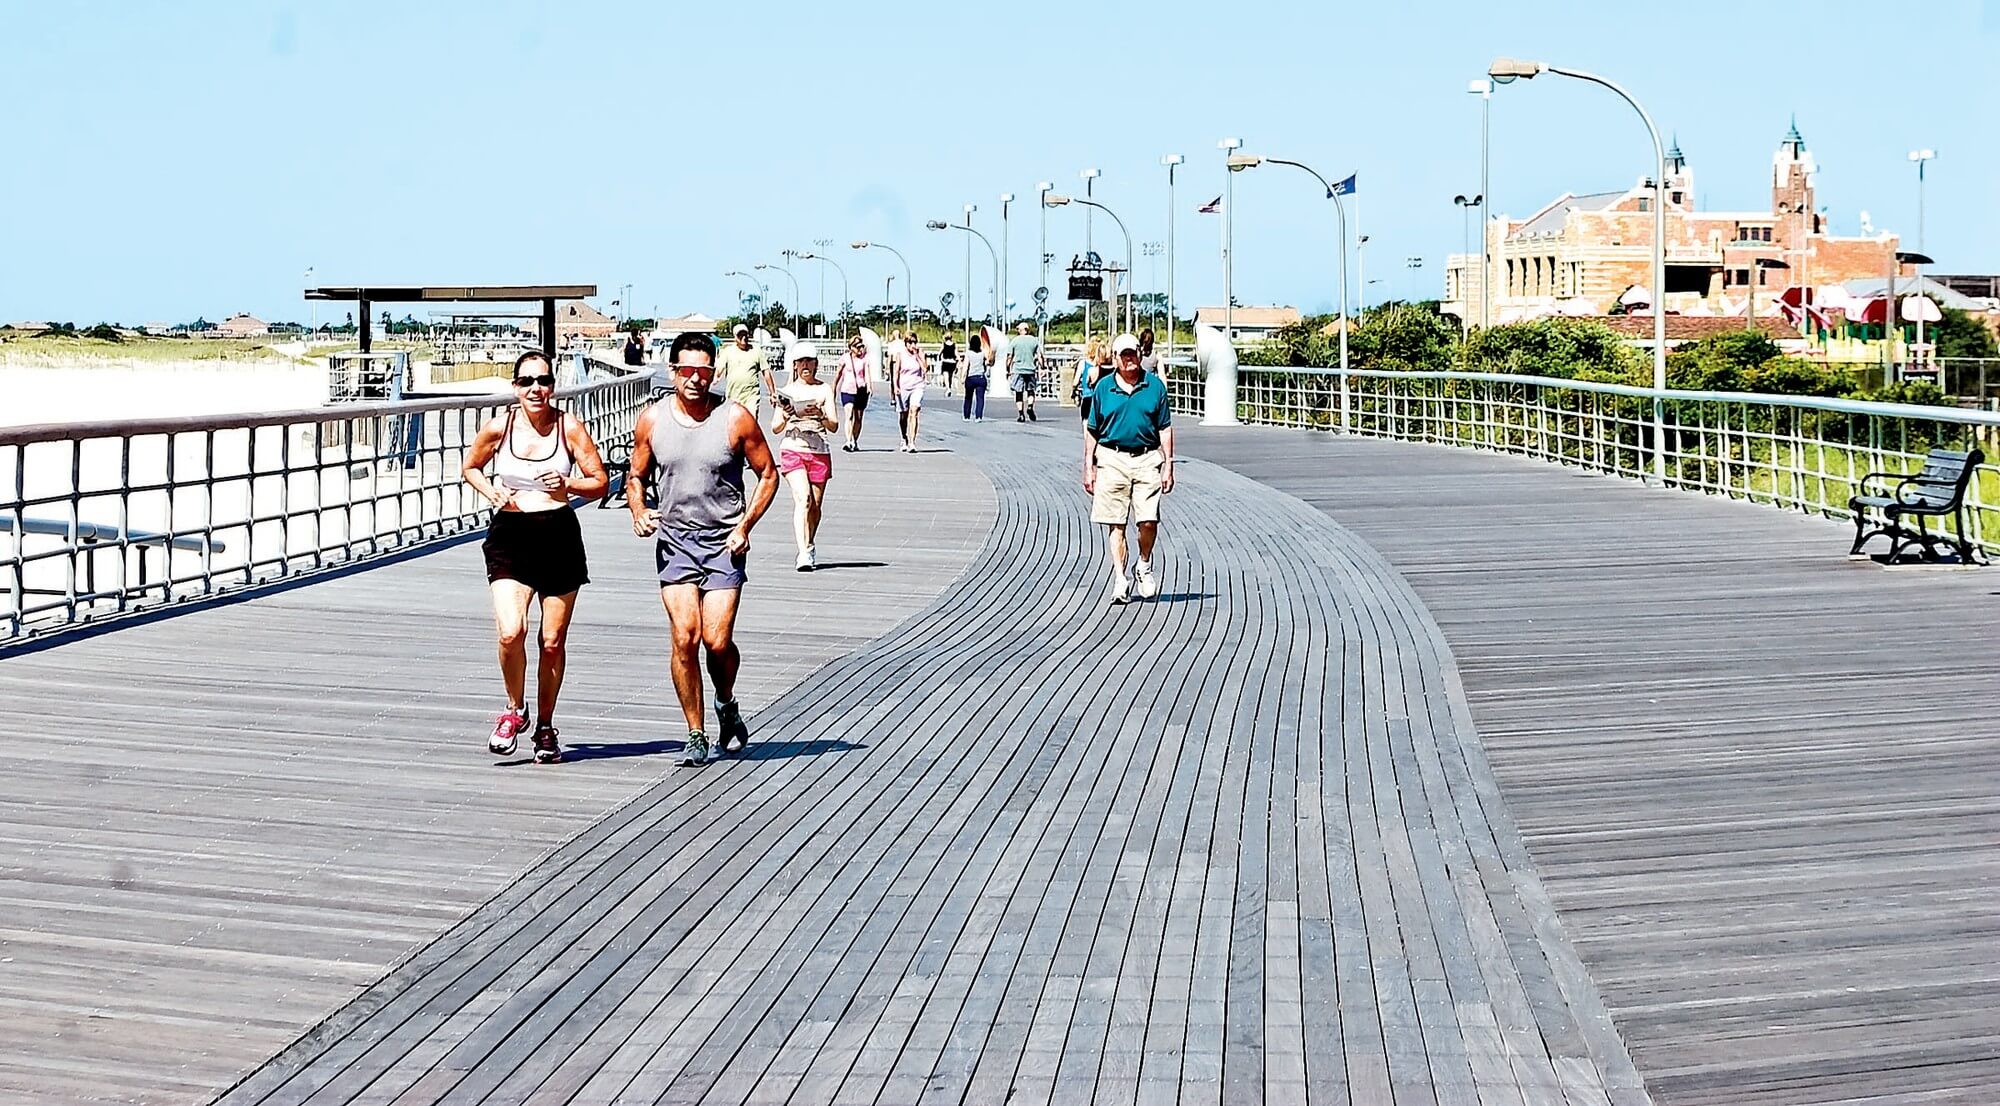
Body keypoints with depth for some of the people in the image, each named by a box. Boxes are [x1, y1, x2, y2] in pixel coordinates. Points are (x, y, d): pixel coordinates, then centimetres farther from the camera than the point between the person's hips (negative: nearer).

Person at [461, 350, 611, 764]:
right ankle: (515, 710, 8)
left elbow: (601, 481, 1)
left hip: (559, 536, 0)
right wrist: (490, 491, -4)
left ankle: (545, 726, 25)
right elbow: (470, 467, 16)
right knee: (511, 632, -18)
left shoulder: (569, 427, -4)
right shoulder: (498, 427, -2)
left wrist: (568, 487, -18)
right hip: (510, 535, 0)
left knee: (553, 641, 6)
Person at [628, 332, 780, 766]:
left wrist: (745, 526, -6)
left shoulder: (736, 419, -4)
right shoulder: (652, 420, 2)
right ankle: (695, 734, 4)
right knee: (685, 637, -9)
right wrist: (639, 512, -5)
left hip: (724, 541, -1)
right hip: (674, 540, 2)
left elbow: (768, 475, 4)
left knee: (717, 640, -10)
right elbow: (636, 477, 15)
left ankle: (726, 705, 22)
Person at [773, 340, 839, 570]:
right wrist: (785, 416, -14)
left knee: (816, 504, 7)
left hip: (819, 451, 2)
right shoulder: (788, 391, 8)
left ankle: (810, 546, 32)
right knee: (803, 499, -19)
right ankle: (803, 554, -26)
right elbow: (776, 428, 7)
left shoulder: (824, 389, 7)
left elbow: (834, 424, 0)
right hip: (793, 449, -2)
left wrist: (820, 415, -20)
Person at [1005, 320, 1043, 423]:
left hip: (1017, 370, -1)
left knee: (1019, 393, 4)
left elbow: (1009, 357, 0)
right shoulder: (1034, 340, 4)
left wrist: (1008, 370, 7)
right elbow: (1039, 356, 2)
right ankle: (1030, 407, -8)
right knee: (1031, 390, 16)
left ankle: (1021, 414, -1)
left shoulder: (1014, 341, 0)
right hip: (1030, 370, 1)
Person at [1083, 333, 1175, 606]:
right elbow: (1092, 431, 11)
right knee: (1115, 522, -2)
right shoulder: (1103, 388, 6)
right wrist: (1089, 467, 6)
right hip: (1112, 460, 0)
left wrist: (1168, 465, 3)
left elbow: (1165, 429, 8)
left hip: (1147, 460, 0)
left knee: (1149, 521, -7)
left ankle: (1144, 566, 19)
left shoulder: (1155, 386, 5)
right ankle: (1120, 579, 3)